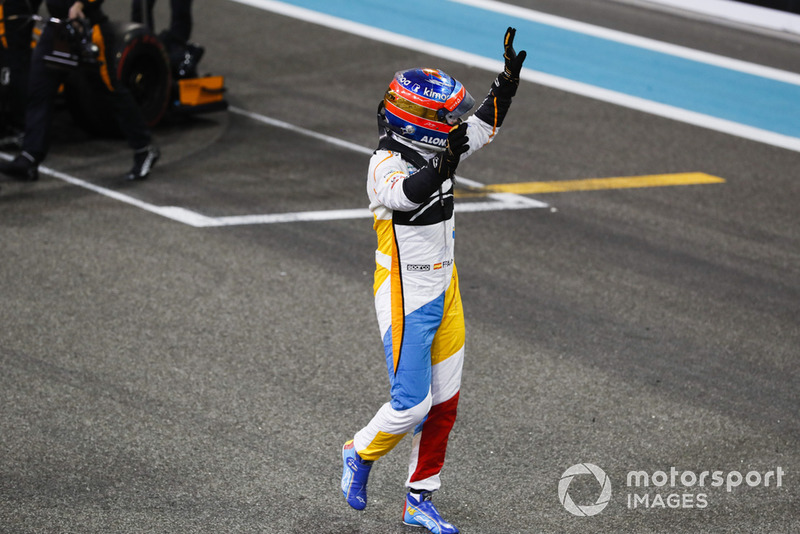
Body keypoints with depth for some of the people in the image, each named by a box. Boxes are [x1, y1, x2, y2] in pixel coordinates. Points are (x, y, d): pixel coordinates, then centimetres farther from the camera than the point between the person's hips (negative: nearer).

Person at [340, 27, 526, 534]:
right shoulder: (386, 164, -21)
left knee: (445, 401, 9)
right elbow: (409, 192, -42)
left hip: (445, 289, 8)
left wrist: (508, 80, -4)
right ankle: (361, 453, 24)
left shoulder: (434, 150, 2)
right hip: (406, 297, -8)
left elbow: (483, 126, 12)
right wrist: (444, 162, -60)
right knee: (412, 405, -6)